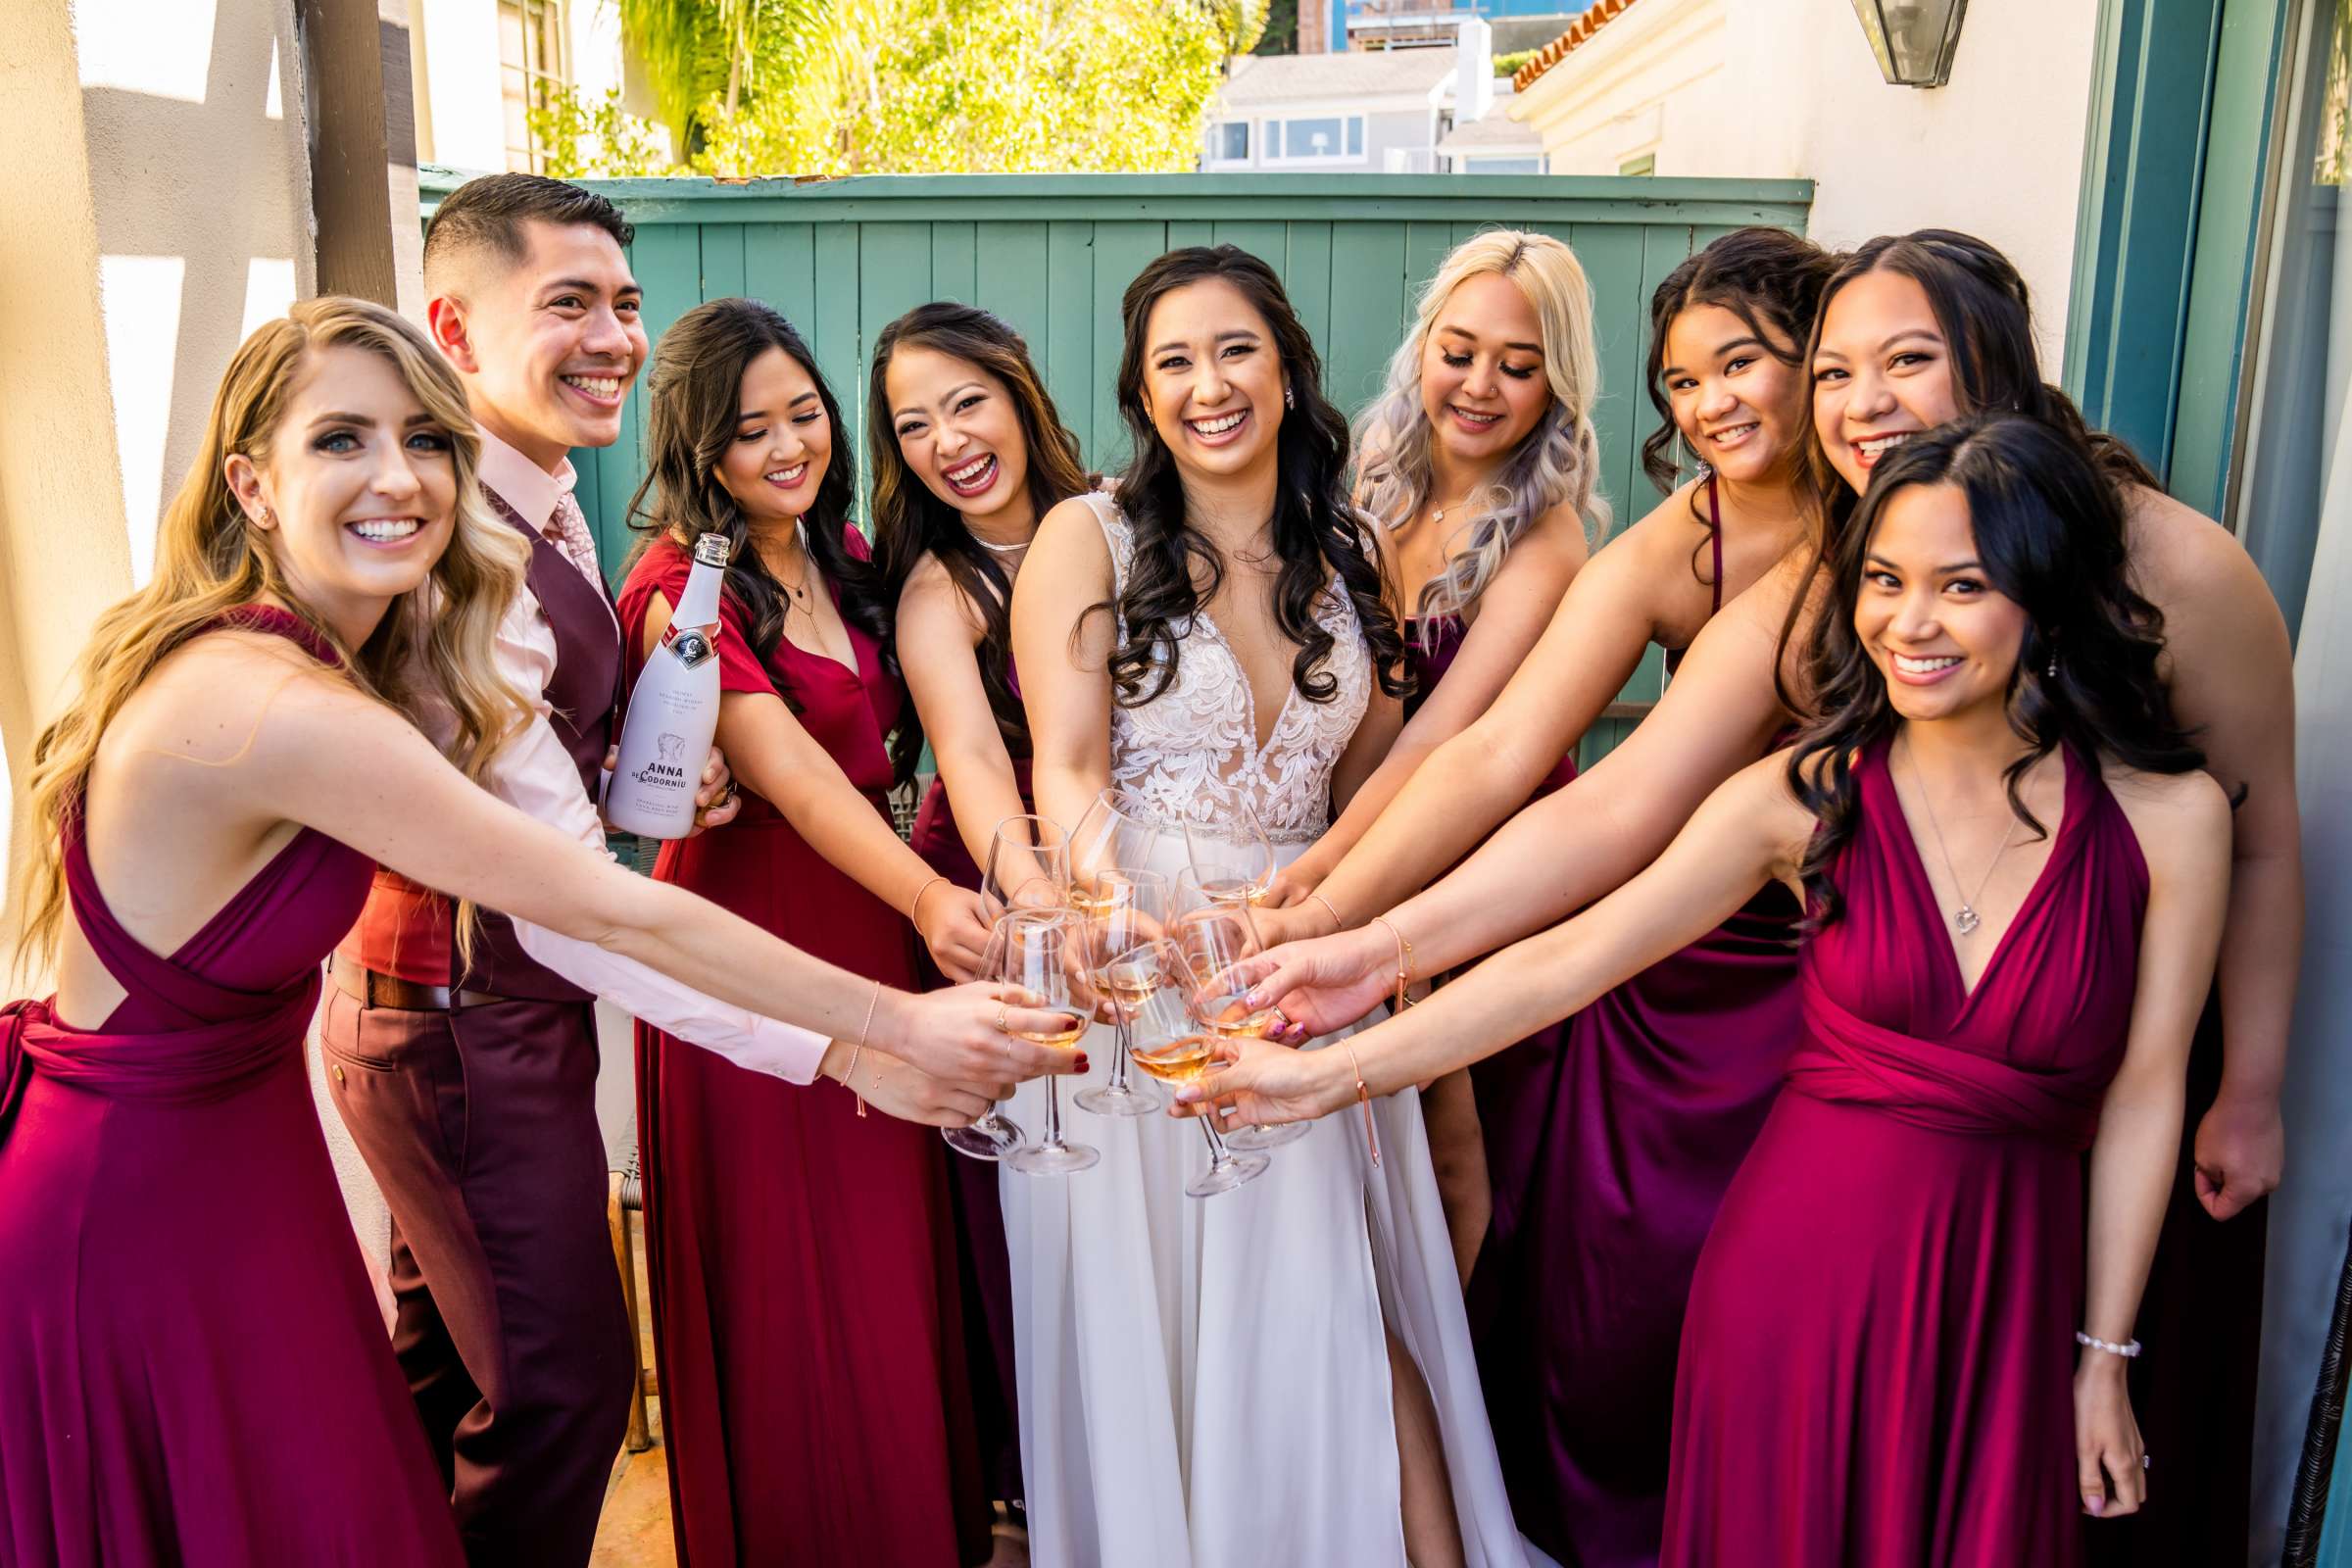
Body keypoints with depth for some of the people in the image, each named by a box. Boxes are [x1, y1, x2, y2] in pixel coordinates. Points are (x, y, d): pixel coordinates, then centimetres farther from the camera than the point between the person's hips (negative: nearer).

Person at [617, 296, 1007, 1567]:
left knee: (892, 1252, 16)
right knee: (787, 1282, 5)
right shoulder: (681, 590, -14)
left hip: (871, 921, 7)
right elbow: (790, 772, -26)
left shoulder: (842, 556, 10)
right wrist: (927, 896, -40)